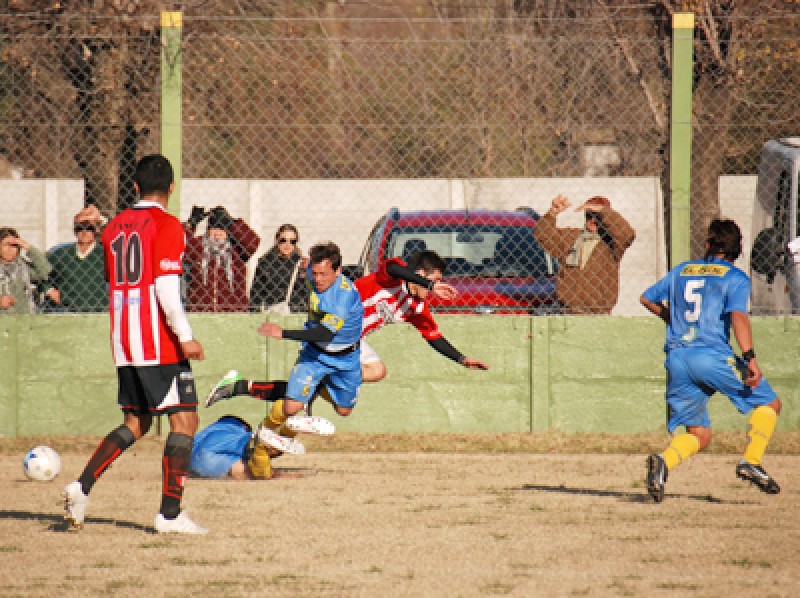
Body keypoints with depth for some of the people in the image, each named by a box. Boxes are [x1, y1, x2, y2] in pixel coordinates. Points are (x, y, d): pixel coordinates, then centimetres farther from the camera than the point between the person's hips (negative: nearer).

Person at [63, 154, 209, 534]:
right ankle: (170, 514, -9)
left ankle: (82, 487, 2)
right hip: (159, 342, -7)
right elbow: (166, 286, -18)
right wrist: (185, 336, -16)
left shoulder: (114, 227, 13)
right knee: (184, 420, -3)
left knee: (135, 424, 17)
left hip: (123, 343, 7)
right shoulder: (166, 225, -9)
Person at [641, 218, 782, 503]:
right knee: (769, 403, 11)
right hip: (712, 355, -5)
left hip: (676, 358, 5)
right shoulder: (735, 277, 3)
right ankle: (751, 461, -7)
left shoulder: (681, 271, 19)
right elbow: (738, 316, -13)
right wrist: (750, 358, -19)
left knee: (699, 435, 10)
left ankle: (664, 461, -20)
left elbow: (647, 298, 29)